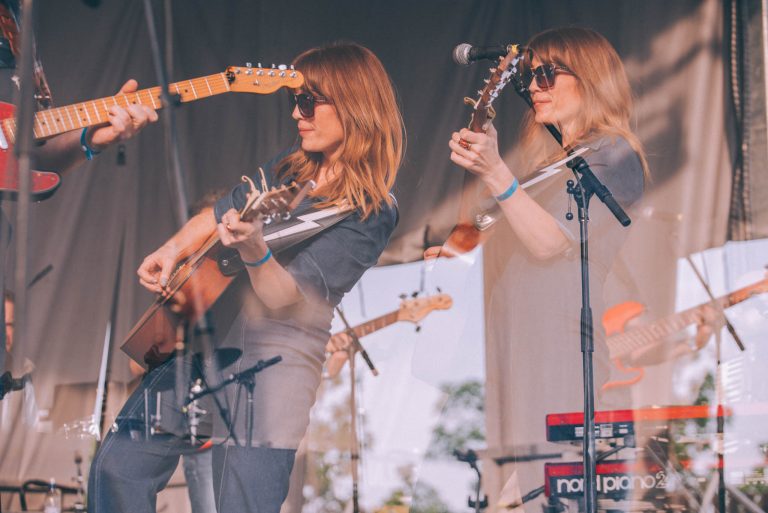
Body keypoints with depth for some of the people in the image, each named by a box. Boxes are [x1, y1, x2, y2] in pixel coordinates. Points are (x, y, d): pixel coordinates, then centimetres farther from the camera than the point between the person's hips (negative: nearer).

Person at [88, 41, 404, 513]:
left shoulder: (371, 214, -13)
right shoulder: (291, 167, 9)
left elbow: (282, 296, -20)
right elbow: (219, 215, 22)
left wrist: (253, 248, -38)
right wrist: (172, 251, 5)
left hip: (275, 358, -7)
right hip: (208, 337, 8)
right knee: (117, 467, 8)